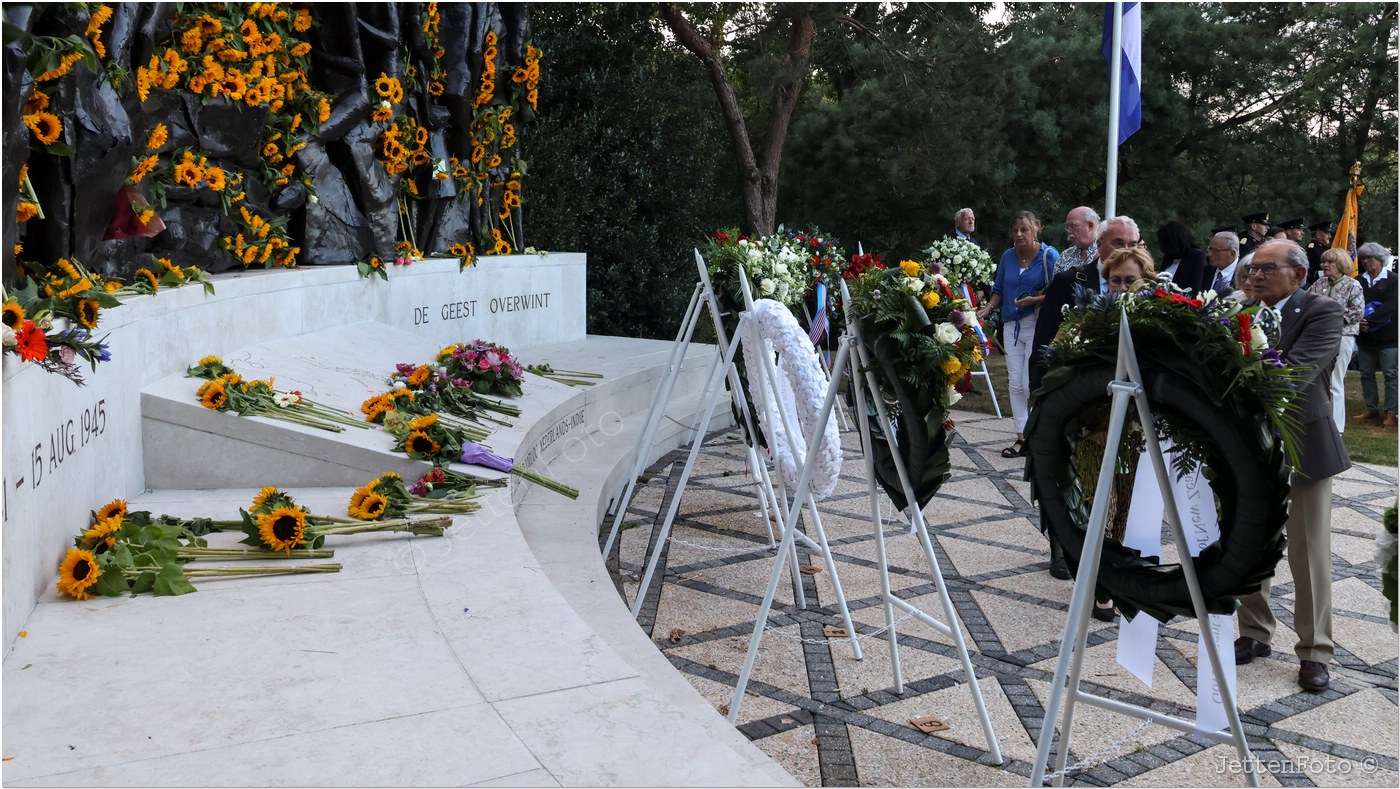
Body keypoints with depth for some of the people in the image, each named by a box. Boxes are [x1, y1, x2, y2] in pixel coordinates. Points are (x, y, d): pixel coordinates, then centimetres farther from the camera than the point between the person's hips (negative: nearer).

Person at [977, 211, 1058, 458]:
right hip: (1011, 326, 5)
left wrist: (1035, 300, -24)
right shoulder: (1007, 257, 9)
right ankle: (1022, 437, 11)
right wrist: (987, 309, -2)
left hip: (1038, 326, -5)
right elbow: (999, 290, 14)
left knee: (1031, 384, -9)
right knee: (1015, 384, 5)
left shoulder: (1049, 255, -6)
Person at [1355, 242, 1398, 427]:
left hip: (1387, 336, -5)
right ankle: (1371, 408, 20)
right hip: (1365, 336, 5)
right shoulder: (1359, 281, 8)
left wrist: (1368, 320, -23)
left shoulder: (1392, 280, -4)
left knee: (1390, 374, -1)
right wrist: (1358, 322, -16)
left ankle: (1391, 412, 3)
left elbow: (1390, 306, -15)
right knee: (1366, 373, 9)